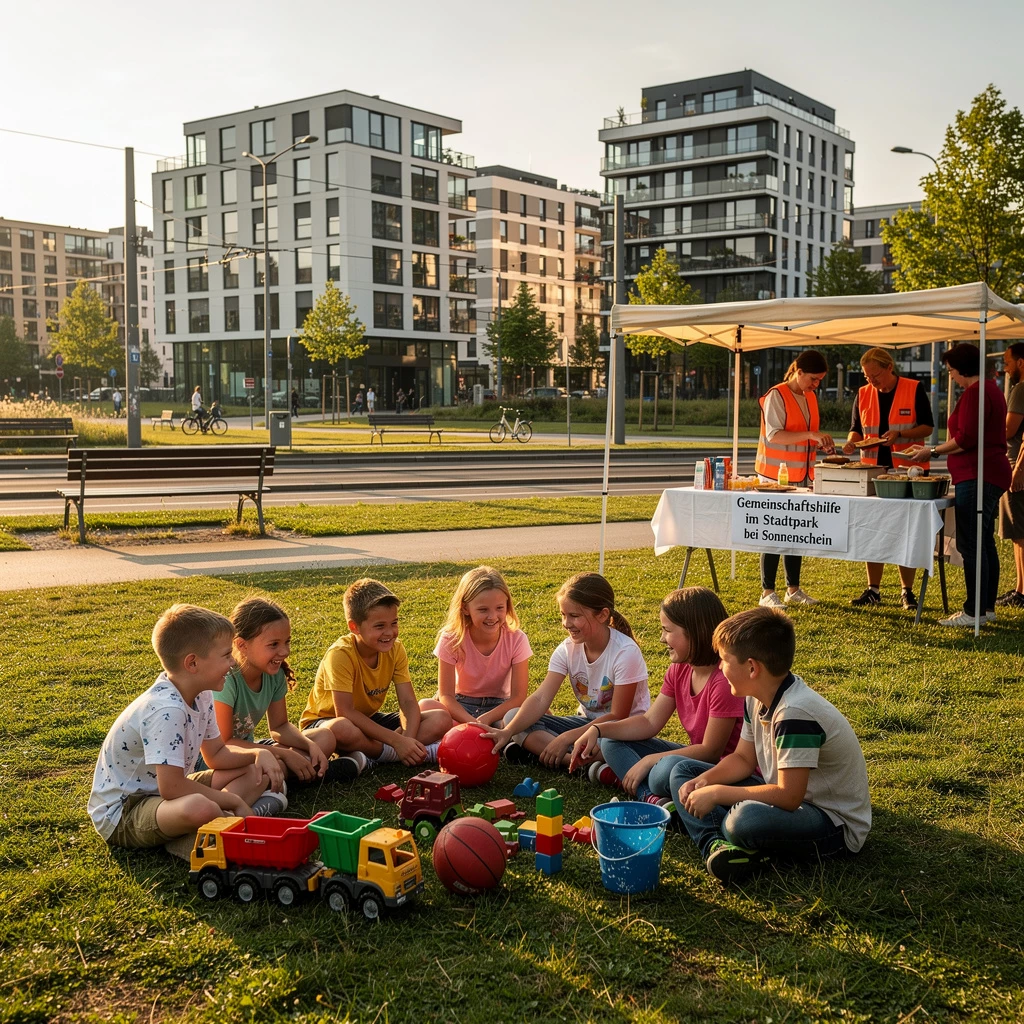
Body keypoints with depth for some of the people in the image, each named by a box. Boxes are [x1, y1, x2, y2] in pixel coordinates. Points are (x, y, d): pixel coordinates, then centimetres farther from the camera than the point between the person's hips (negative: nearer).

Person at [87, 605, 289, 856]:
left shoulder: (201, 696, 2)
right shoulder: (166, 710, -28)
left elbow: (217, 755, 14)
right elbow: (171, 787, -31)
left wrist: (259, 753, -5)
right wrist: (234, 800, -21)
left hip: (160, 793, 10)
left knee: (257, 771, 6)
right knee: (200, 808, -42)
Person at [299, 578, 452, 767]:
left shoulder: (395, 649, -9)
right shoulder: (340, 654, -26)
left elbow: (408, 703, -12)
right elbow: (345, 712, -30)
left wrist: (408, 739, -33)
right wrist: (396, 740, -34)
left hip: (368, 720, 5)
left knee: (442, 720, -11)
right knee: (342, 730, -43)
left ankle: (371, 753, -19)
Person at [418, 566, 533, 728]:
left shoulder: (516, 639, -14)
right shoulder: (451, 640, -15)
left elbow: (518, 696, -15)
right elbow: (446, 695, -16)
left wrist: (484, 720, -30)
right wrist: (473, 723, -34)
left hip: (499, 708, 1)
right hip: (460, 707, 0)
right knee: (424, 707, -32)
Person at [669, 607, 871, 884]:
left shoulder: (796, 713, -29)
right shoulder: (757, 699, -1)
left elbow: (788, 797, -31)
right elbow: (743, 758, 11)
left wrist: (716, 793, -24)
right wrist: (704, 781, -8)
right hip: (789, 796, 10)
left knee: (744, 818, -41)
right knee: (682, 771, 4)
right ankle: (715, 844, -17)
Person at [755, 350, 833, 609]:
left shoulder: (810, 397, 13)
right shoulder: (776, 396, -11)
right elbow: (774, 435, -20)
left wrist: (821, 442, 2)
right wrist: (810, 435, -27)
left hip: (802, 475, 8)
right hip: (776, 475, -7)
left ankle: (793, 589, 19)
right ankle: (767, 593, 1)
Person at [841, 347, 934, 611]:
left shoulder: (914, 389, -3)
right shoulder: (864, 394, 7)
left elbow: (927, 427, -3)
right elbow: (856, 428, 12)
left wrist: (899, 434, -19)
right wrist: (852, 441, -10)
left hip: (906, 471, -4)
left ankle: (907, 591, 10)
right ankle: (873, 590, 15)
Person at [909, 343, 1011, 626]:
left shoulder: (975, 393, -14)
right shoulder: (991, 389, 18)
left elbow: (966, 439, -20)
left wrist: (933, 452, -8)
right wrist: (937, 450, 22)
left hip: (977, 477, -11)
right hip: (992, 474, 11)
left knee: (970, 544, -8)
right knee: (985, 542, 14)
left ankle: (974, 611, -6)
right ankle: (987, 607, 21)